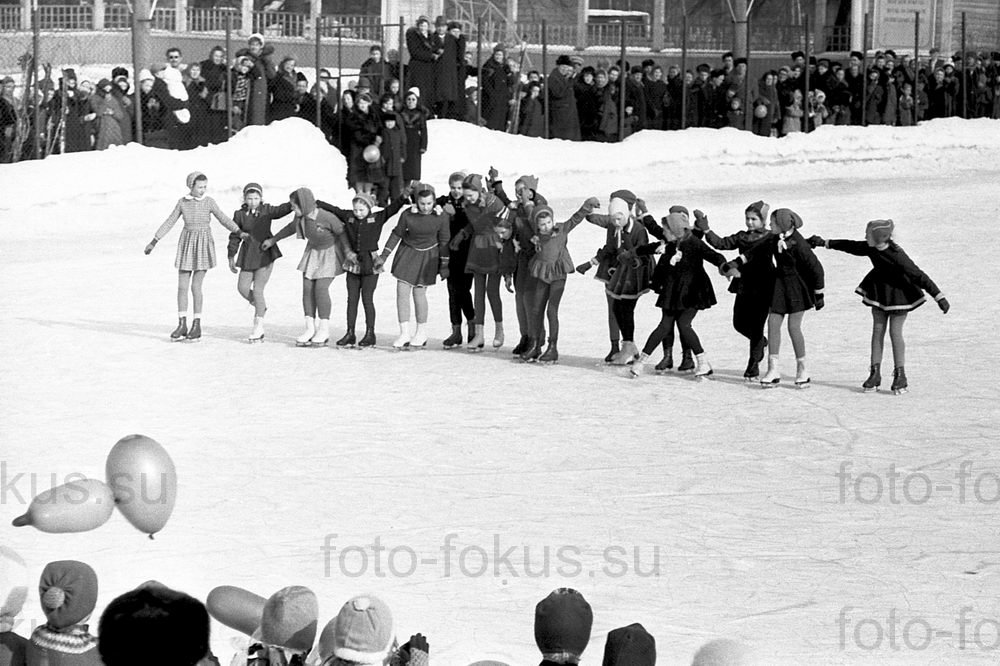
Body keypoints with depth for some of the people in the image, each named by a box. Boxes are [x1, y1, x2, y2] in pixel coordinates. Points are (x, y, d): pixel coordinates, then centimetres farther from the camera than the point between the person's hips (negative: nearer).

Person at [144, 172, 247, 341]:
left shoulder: (209, 202, -4)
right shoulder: (182, 202, 2)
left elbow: (224, 219, -6)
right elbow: (169, 222, 6)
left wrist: (240, 232, -21)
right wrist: (154, 242, 4)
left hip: (204, 245, -3)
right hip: (186, 244, 3)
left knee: (196, 287, -6)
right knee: (182, 286, 1)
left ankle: (197, 326, 4)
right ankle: (182, 326, 8)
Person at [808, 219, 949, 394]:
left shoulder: (897, 256, -33)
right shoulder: (871, 248, -16)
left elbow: (919, 276, -31)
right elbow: (851, 247, 3)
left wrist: (940, 298, -31)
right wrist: (825, 243, 11)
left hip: (899, 293, -6)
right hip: (879, 290, 6)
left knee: (895, 332, -5)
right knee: (877, 330, 6)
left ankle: (900, 375, 6)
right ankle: (875, 374, 12)